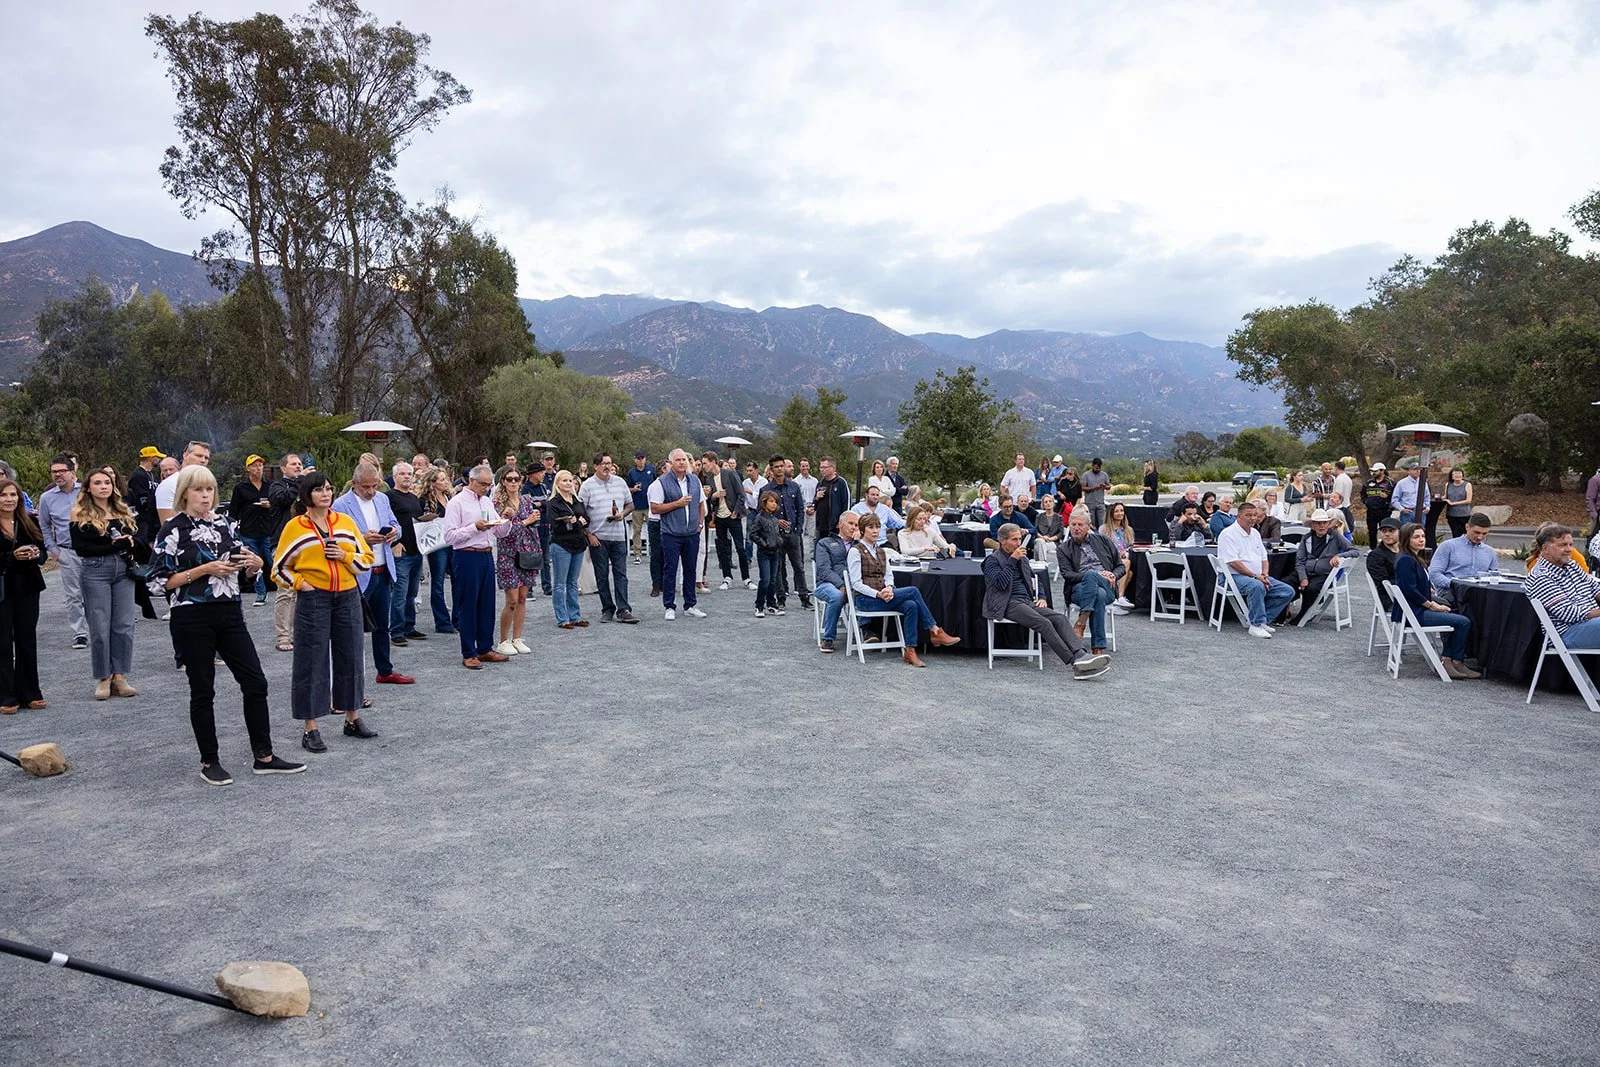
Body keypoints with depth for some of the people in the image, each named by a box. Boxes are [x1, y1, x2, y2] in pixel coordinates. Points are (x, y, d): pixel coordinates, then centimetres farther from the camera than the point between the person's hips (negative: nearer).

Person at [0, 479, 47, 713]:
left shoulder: (29, 522, 6)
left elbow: (42, 552, 7)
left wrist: (35, 555, -13)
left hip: (27, 588, 4)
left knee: (27, 641, 9)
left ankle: (29, 693, 18)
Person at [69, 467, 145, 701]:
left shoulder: (123, 513, 14)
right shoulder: (81, 516, -1)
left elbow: (135, 540, 15)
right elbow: (80, 548, -9)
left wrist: (130, 542, -7)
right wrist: (114, 546, -15)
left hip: (124, 570, 4)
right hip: (96, 572, -4)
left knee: (124, 626, 3)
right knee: (100, 628, 0)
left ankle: (119, 676, 10)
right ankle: (103, 679, 10)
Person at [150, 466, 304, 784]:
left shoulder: (226, 524, 10)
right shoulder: (172, 529, -5)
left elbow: (249, 571, 18)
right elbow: (158, 581, -10)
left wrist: (253, 562, -5)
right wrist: (204, 570, -17)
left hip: (230, 614, 5)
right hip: (193, 618, -5)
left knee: (255, 682, 4)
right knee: (203, 691, 5)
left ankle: (264, 756, 14)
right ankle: (209, 763, 18)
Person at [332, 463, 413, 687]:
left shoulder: (382, 499, 9)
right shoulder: (341, 505, -10)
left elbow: (395, 525, 17)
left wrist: (394, 532, -6)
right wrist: (363, 539, -26)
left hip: (383, 573, 7)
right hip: (357, 574, -7)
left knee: (382, 625, 18)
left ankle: (385, 671, 31)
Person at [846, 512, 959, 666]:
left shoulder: (880, 552, 19)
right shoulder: (855, 551, -4)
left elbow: (889, 575, 14)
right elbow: (856, 583, -11)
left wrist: (888, 588, -10)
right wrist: (878, 594, -22)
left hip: (883, 595, 7)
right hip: (865, 600, -7)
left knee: (911, 605, -25)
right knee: (913, 591, -22)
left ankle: (910, 651, -24)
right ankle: (935, 632, -16)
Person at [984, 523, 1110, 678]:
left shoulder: (1022, 558, 24)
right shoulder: (992, 560, 3)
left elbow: (1034, 581, 30)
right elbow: (1001, 583, -13)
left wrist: (1041, 597, 11)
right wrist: (1012, 560, -10)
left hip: (1027, 600, 7)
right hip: (1009, 604, -7)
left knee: (1059, 617, -21)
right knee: (1043, 623, -30)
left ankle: (1081, 654, -41)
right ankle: (1075, 663, -39)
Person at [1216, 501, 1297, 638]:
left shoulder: (1255, 533, 17)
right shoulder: (1229, 534, -10)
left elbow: (1264, 557, 20)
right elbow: (1233, 562, -18)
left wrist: (1264, 574, 0)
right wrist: (1255, 576, -18)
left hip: (1258, 577, 9)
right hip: (1235, 576, -9)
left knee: (1288, 591, -4)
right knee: (1257, 586, -39)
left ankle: (1262, 619, -3)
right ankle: (1256, 625, -27)